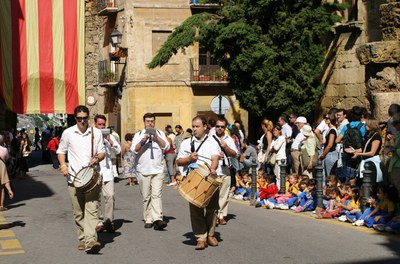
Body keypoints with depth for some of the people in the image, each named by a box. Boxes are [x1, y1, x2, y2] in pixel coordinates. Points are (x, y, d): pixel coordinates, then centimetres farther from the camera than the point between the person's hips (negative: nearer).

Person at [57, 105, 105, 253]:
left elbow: (102, 152, 11)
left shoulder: (96, 133, 6)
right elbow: (61, 151, 15)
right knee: (78, 212, 6)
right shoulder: (68, 133, 5)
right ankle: (83, 239, 20)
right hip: (74, 177, 1)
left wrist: (97, 158, -11)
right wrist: (63, 165, -3)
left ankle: (91, 241, -22)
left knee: (91, 208, -14)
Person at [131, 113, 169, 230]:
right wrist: (143, 140, -15)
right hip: (143, 170, 1)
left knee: (156, 194, -12)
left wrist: (156, 136, -9)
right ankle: (148, 220, 10)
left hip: (158, 170, -1)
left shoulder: (160, 133, 12)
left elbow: (166, 147, -2)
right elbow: (134, 150, -2)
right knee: (146, 197, 3)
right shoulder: (138, 135, 10)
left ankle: (158, 219, -19)